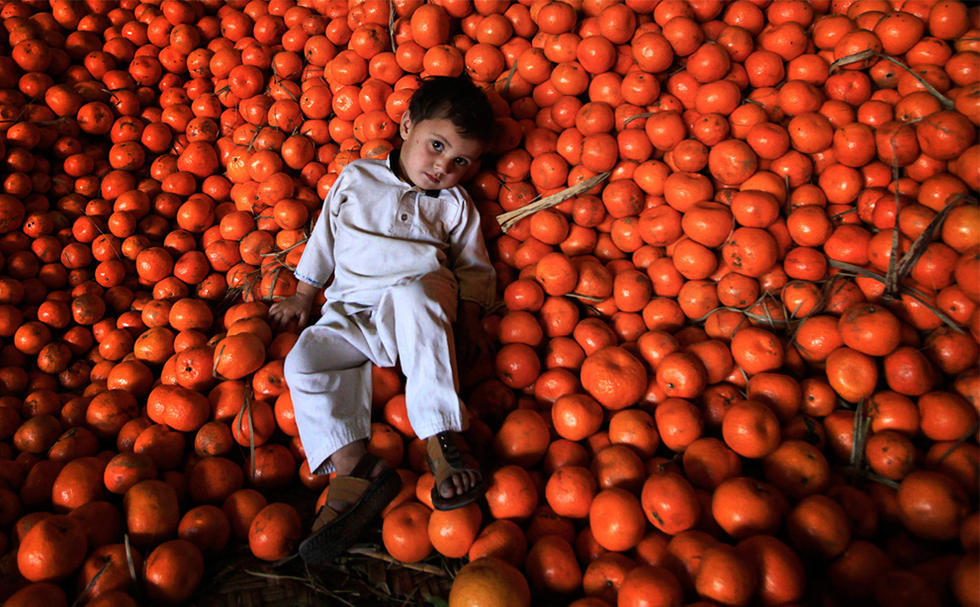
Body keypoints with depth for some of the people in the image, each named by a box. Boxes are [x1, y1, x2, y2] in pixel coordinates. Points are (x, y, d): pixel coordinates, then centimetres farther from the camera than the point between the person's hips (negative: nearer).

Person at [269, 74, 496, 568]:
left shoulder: (454, 205, 14)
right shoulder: (357, 178, 15)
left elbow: (473, 267, 12)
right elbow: (324, 237, 18)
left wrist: (469, 318, -3)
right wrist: (303, 296, 14)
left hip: (420, 296, -2)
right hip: (349, 314, 3)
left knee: (411, 293, -39)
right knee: (305, 360, -23)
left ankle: (440, 435, -41)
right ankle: (353, 467, -29)